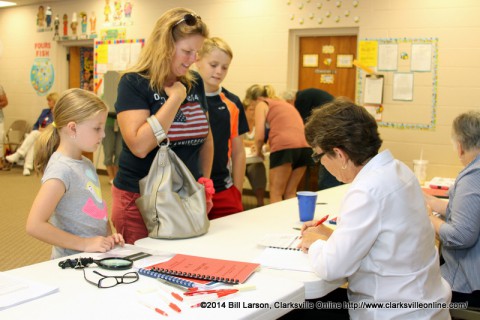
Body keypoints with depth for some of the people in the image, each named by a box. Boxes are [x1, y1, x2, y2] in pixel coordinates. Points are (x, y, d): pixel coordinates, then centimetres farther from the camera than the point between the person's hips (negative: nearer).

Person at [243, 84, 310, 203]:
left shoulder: (262, 105, 11)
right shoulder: (284, 103, 32)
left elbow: (260, 136, 2)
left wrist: (258, 151, 20)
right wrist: (269, 145, 42)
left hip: (284, 147, -7)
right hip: (304, 146, 7)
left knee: (276, 194, 0)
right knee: (290, 193, 14)